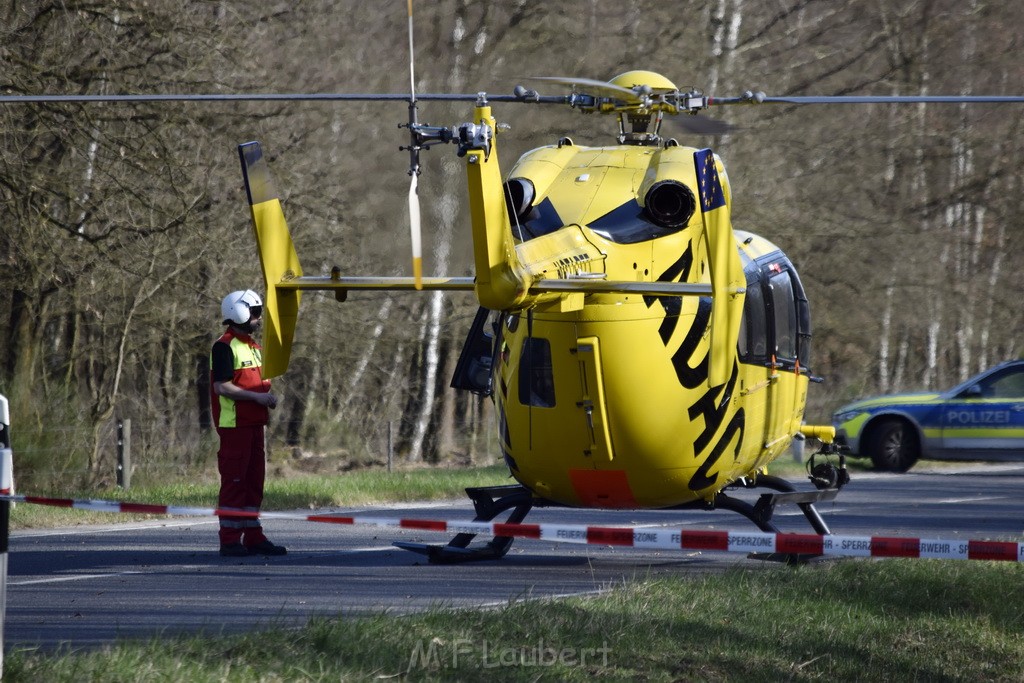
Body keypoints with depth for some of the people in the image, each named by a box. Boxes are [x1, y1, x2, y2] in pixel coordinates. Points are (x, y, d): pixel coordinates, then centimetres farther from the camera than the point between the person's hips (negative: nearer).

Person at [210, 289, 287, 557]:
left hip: (253, 422, 9)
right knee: (234, 481, -7)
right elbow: (222, 387, -18)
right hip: (234, 424, -9)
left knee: (254, 481, 11)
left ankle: (253, 537, 16)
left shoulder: (252, 346, 18)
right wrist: (257, 396, -19)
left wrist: (267, 396, 6)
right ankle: (230, 541, -5)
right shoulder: (224, 347, -12)